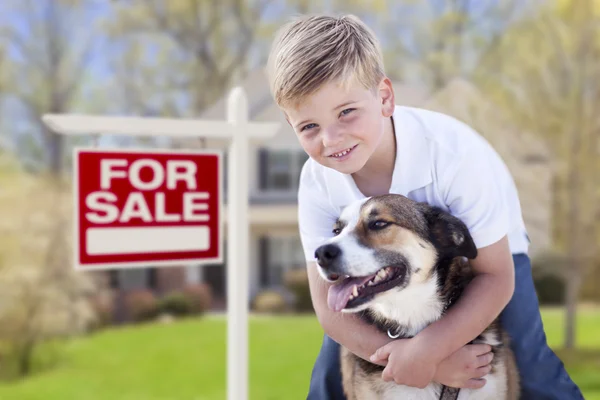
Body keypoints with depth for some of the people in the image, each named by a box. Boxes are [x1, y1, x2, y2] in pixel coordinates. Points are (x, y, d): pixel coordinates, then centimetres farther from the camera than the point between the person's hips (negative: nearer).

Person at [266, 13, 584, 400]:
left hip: (485, 253, -2)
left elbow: (495, 277, -29)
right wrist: (417, 357, -37)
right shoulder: (317, 182, -26)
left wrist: (426, 349, -41)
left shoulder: (454, 151, -37)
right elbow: (329, 303, -23)